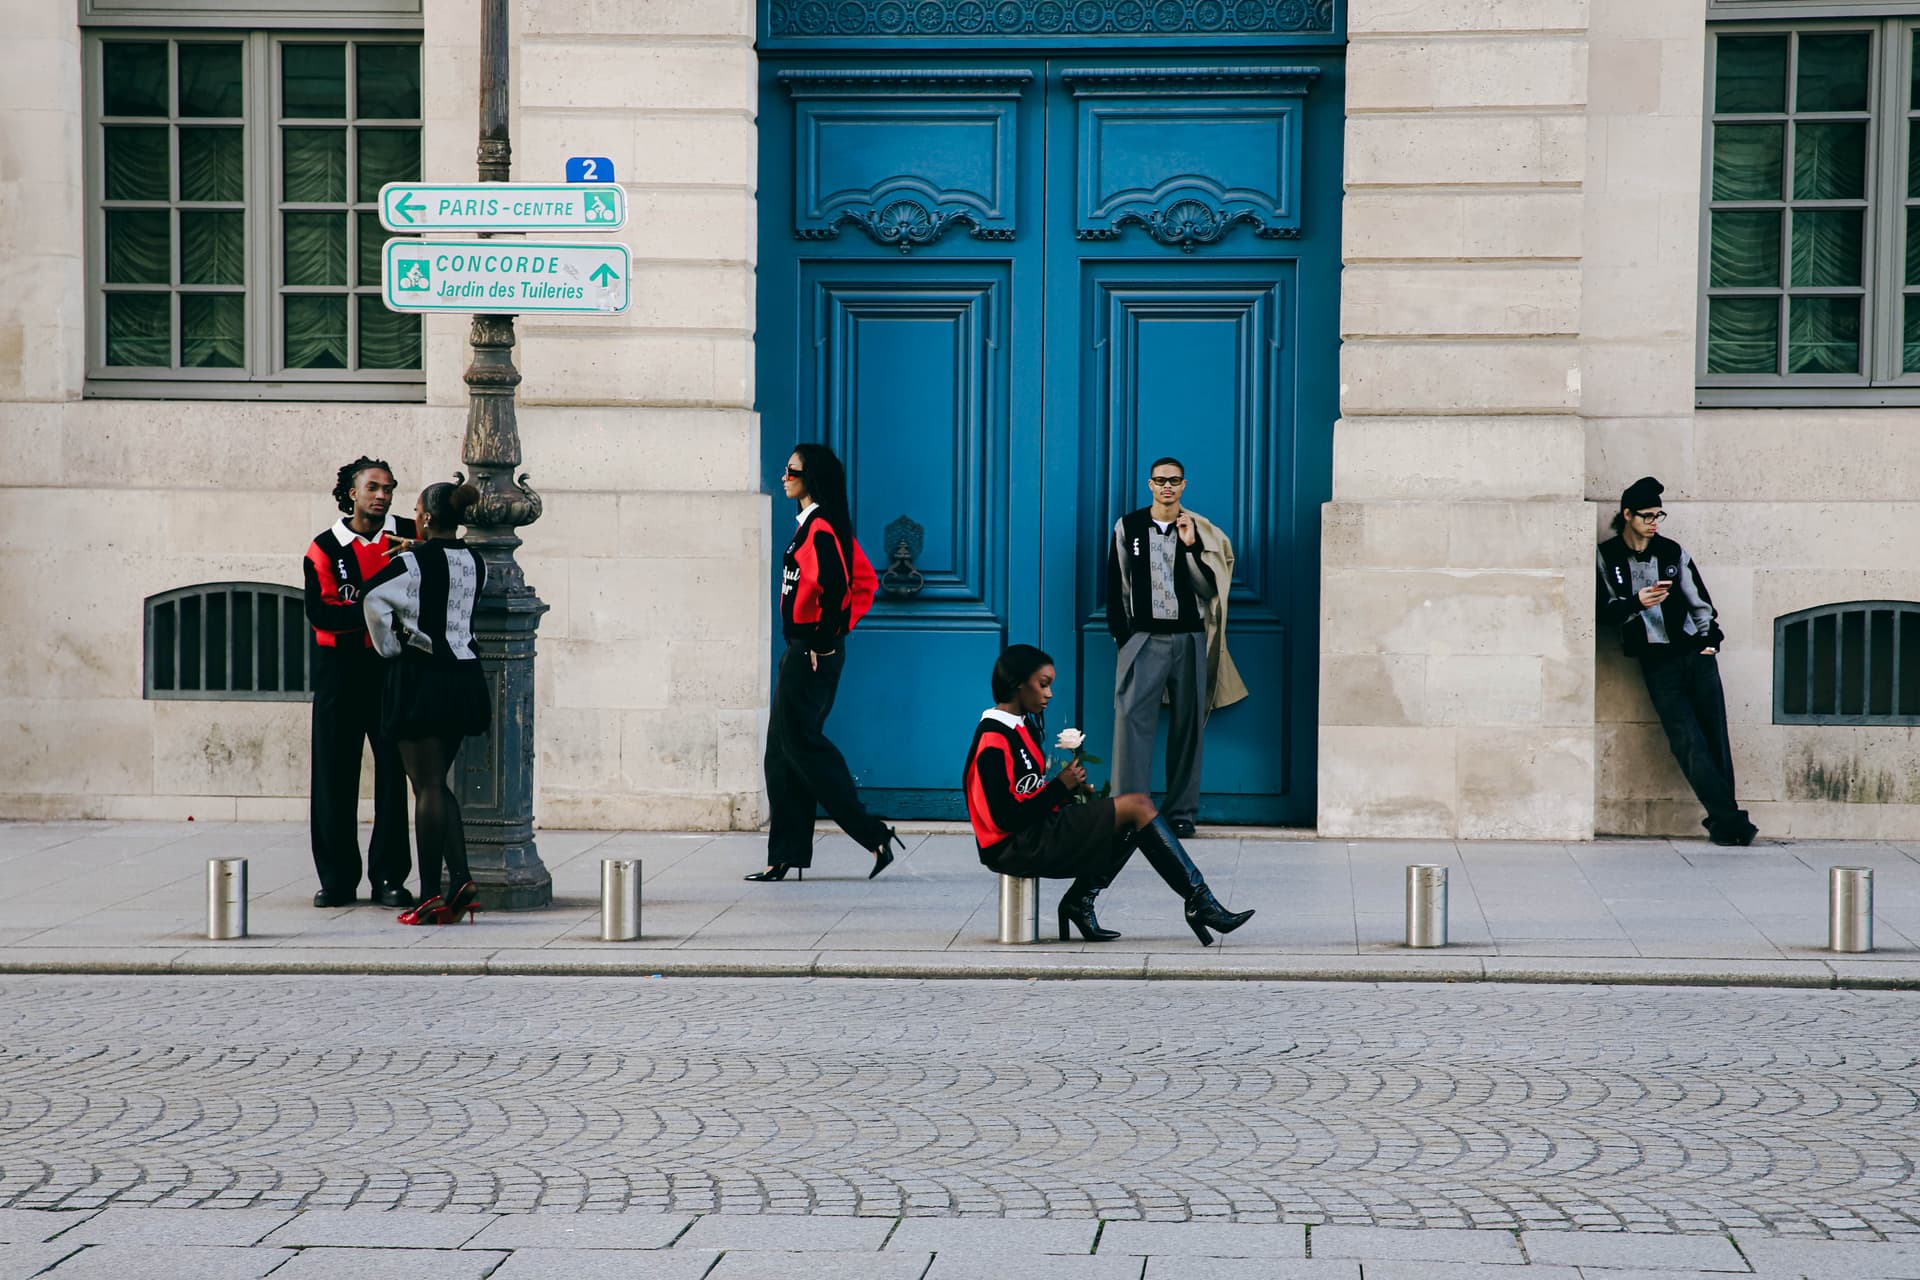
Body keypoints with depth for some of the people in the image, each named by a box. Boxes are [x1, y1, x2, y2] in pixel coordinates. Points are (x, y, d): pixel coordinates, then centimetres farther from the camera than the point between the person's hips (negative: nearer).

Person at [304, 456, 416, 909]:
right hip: (341, 668, 0)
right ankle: (337, 879, 10)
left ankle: (389, 877, 5)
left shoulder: (408, 537, 4)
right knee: (333, 773, 1)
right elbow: (320, 612, -9)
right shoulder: (324, 549, 2)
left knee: (394, 770, -2)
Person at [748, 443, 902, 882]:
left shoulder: (820, 528, -15)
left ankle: (874, 835, -5)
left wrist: (825, 638, -20)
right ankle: (785, 857, 13)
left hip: (811, 652, -10)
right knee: (783, 750, 10)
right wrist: (840, 627, 15)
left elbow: (834, 584, -30)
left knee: (800, 745, -7)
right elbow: (865, 582, 22)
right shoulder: (813, 524, 16)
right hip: (802, 651, 10)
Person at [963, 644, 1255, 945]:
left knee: (1136, 810, 2)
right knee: (1137, 805, -13)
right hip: (1017, 848, -10)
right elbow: (1008, 818, -21)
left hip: (1036, 833, 10)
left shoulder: (1020, 727, 14)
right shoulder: (993, 742, -17)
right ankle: (1199, 902, -11)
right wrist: (1060, 787, -14)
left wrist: (1073, 791, 0)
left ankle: (1080, 900, -3)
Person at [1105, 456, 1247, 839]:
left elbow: (1209, 589, 0)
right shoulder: (1128, 527, 5)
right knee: (1132, 718, -13)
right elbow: (1116, 586, 7)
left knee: (1187, 725, 3)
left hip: (1189, 639, 1)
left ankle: (1182, 813, 8)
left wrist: (1191, 546, -12)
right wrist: (1122, 636, 0)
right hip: (1144, 637, -1)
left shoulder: (1199, 531, 6)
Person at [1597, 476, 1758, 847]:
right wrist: (1636, 602, -17)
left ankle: (1722, 821, 4)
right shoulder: (1606, 558, 3)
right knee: (1689, 743, -12)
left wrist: (1709, 638, 3)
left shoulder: (1673, 552, 10)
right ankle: (1729, 819, -12)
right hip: (1657, 664, -3)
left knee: (1716, 738, -2)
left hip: (1695, 654, 3)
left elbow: (1700, 600, 16)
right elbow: (1603, 612, 0)